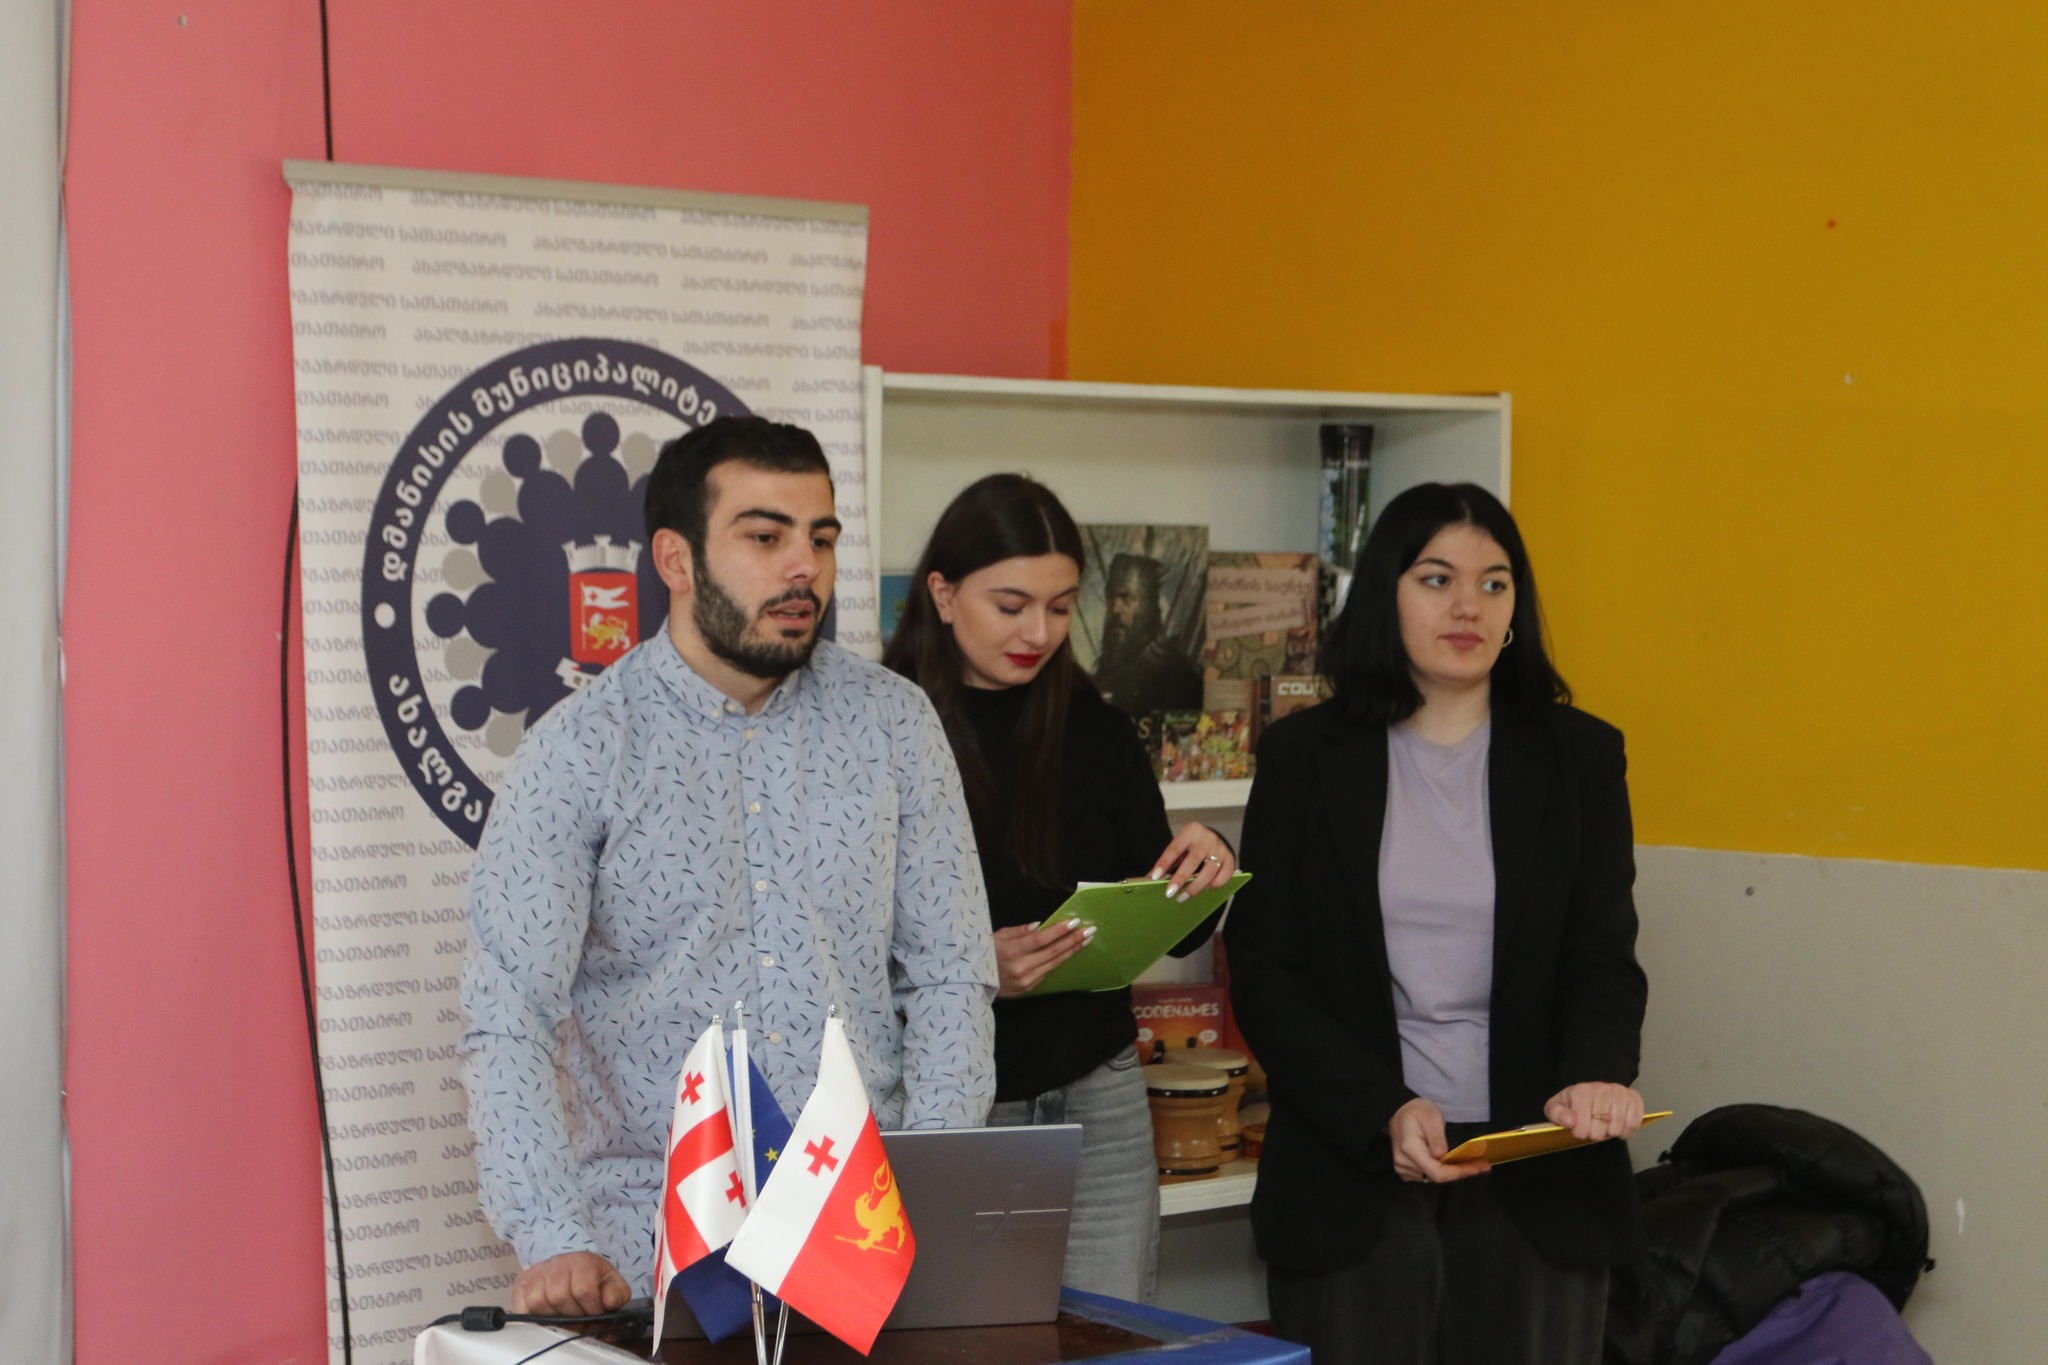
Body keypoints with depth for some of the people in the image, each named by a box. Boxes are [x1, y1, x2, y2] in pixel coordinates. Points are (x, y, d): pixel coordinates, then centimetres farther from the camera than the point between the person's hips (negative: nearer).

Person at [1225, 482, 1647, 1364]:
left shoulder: (1580, 755, 7)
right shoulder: (1304, 756, 4)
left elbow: (1604, 959, 3)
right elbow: (1265, 976, 0)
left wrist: (1597, 1075, -19)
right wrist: (1383, 1112, -14)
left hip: (1538, 1182, 1)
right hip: (1352, 1175, -1)